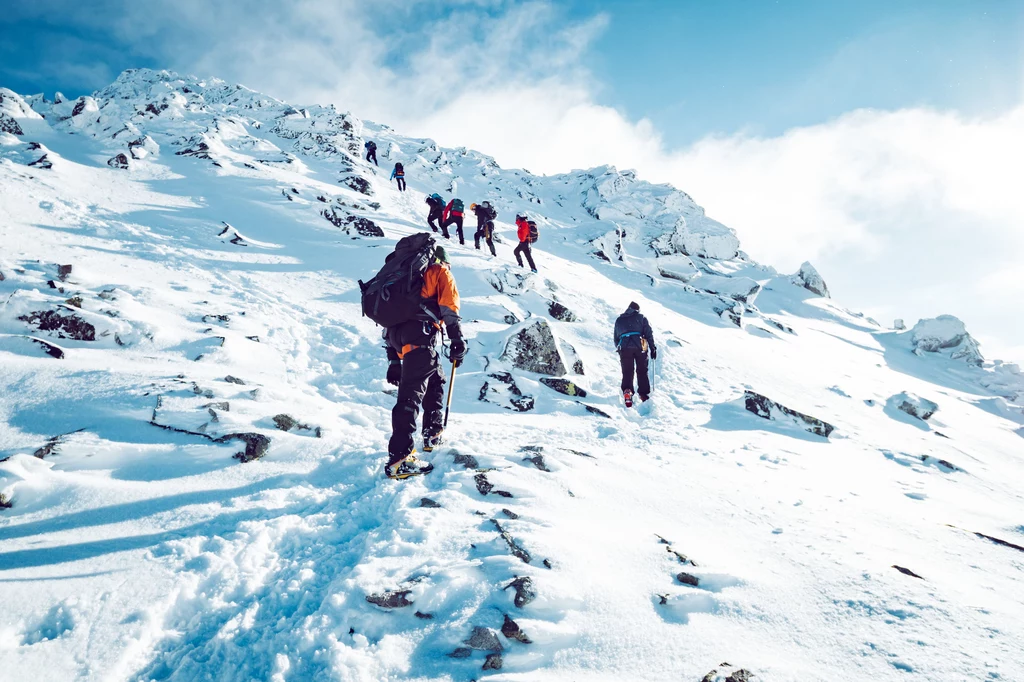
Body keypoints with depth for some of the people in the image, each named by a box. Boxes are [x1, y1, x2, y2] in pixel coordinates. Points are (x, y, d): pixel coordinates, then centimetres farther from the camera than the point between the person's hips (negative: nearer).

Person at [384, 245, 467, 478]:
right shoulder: (441, 272, 20)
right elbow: (449, 306, 1)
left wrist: (394, 361, 27)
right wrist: (458, 341, -2)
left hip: (395, 331, 7)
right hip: (419, 332, -7)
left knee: (435, 379, 24)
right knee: (412, 393, -15)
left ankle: (433, 435, 29)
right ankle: (399, 459, -23)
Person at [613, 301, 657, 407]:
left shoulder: (619, 320, 22)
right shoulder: (641, 318, 15)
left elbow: (616, 338, 22)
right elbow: (649, 334, 5)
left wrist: (619, 349, 34)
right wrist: (652, 348, 7)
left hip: (624, 348, 1)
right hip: (640, 347, -1)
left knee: (627, 372, 2)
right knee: (642, 371, 8)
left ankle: (627, 390, -21)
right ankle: (644, 394, 5)